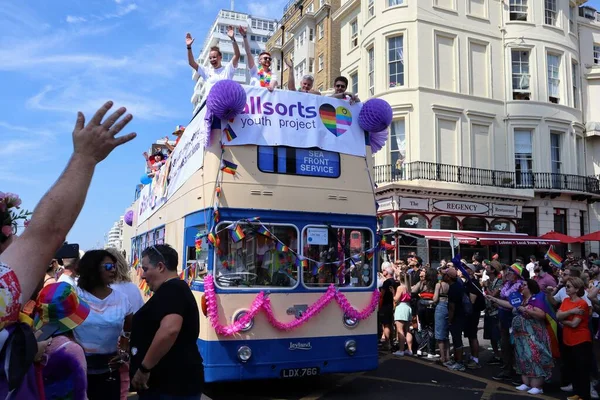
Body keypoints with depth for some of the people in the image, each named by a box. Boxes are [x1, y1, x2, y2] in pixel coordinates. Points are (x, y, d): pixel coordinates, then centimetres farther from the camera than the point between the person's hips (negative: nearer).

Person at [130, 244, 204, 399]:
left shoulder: (171, 291, -16)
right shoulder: (176, 289, 17)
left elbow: (169, 330, -33)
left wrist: (144, 368, -25)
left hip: (172, 384, -10)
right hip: (170, 381, 10)